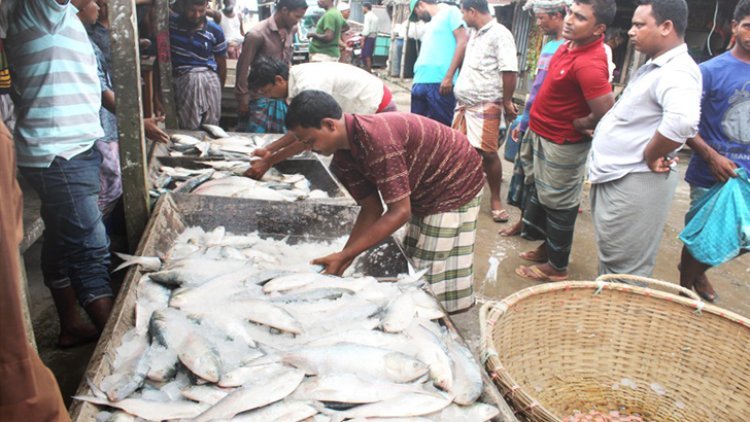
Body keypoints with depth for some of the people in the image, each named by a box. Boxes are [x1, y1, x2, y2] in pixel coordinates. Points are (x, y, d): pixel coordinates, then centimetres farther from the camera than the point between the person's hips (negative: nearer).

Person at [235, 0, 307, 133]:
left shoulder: (292, 30, 2)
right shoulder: (257, 34, -17)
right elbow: (243, 68, -11)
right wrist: (242, 100, -8)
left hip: (282, 97, 6)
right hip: (259, 99, -6)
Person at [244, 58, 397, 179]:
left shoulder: (309, 86, -31)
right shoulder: (298, 78, -2)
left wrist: (268, 162, -23)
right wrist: (269, 150, -5)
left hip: (378, 108, -9)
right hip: (365, 108, 9)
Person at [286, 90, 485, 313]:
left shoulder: (377, 139, -36)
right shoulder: (344, 156, -7)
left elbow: (400, 212, -33)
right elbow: (371, 210, -4)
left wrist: (345, 256, -30)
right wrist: (342, 260, -14)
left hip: (456, 185, -9)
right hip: (425, 193, 9)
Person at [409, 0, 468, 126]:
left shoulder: (450, 12, 3)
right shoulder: (429, 24, 26)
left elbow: (463, 41, -8)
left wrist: (449, 76, -14)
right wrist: (417, 79, 16)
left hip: (439, 83, -8)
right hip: (420, 83, 8)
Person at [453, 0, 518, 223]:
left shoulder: (499, 34, -12)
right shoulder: (475, 33, 15)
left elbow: (509, 71, -16)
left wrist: (507, 102, -14)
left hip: (485, 105, -8)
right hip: (464, 103, 8)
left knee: (487, 152, -7)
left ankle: (495, 199, 7)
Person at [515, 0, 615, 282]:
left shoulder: (588, 64, -30)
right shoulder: (572, 44, 1)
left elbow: (606, 115, -32)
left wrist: (576, 125, -14)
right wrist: (535, 123, 9)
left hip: (562, 144, -10)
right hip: (545, 135, 10)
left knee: (558, 204, 4)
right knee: (544, 196, 22)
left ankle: (557, 267, 21)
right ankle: (548, 247, 40)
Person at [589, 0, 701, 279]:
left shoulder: (677, 72, -19)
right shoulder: (654, 67, 14)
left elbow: (682, 120, -39)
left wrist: (649, 156, -24)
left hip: (635, 184, -10)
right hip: (613, 178, 10)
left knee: (625, 273, 0)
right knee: (611, 259, 23)